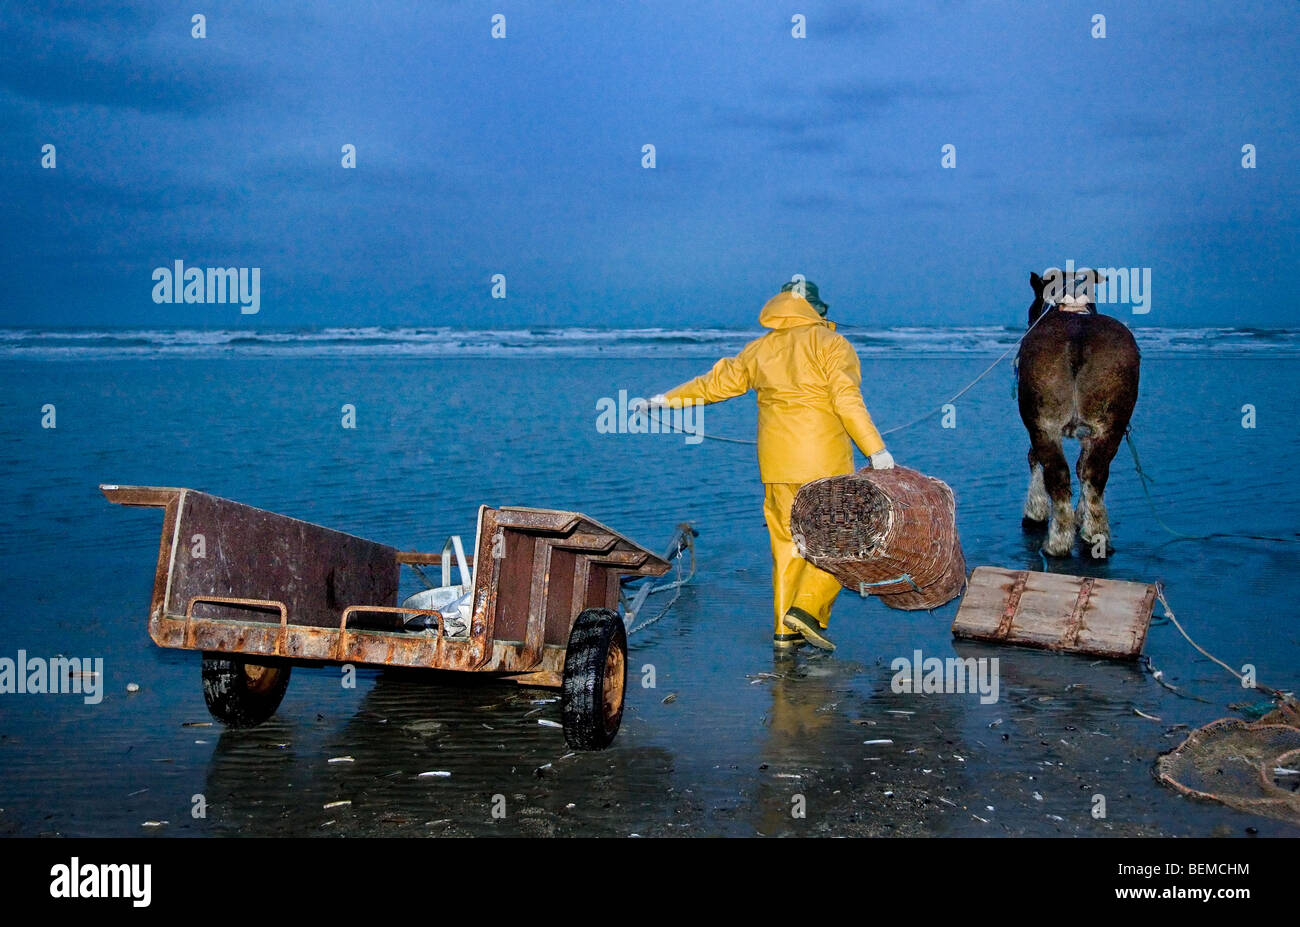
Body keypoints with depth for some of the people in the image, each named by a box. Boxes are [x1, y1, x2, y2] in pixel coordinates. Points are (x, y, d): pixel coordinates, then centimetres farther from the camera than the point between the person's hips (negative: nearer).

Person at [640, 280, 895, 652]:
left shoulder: (759, 349, 12)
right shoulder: (831, 343, -2)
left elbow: (717, 381, 19)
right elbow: (847, 400, -12)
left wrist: (667, 400, 31)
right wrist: (876, 450, -12)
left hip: (776, 463, 5)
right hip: (824, 461, -5)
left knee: (787, 543, 11)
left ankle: (786, 629, 11)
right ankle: (808, 608, -11)